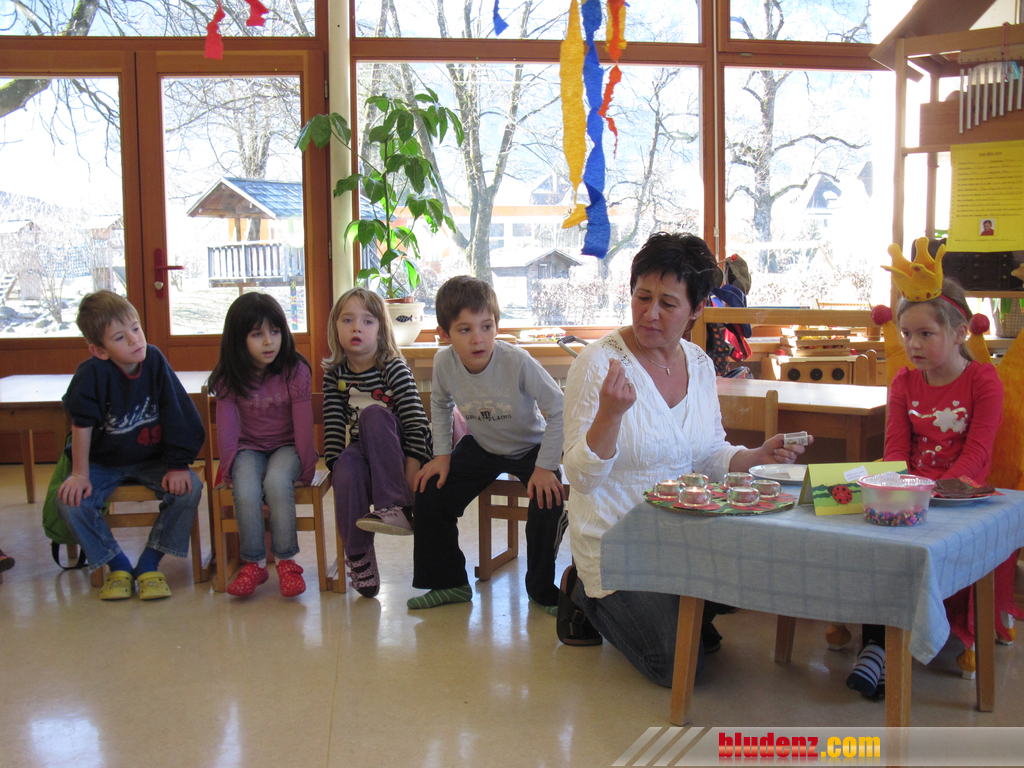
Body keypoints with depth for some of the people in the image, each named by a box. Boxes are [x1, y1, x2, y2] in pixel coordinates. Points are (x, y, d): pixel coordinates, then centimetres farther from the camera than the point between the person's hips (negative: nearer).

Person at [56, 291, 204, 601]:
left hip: (152, 459, 1)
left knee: (189, 488, -23)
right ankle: (118, 565, -1)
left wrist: (178, 465, -12)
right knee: (70, 501, -24)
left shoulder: (154, 360, -16)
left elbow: (178, 416, -11)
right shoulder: (91, 374, -21)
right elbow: (82, 425, -15)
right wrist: (80, 474, -14)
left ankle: (148, 564, -6)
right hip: (103, 462, -1)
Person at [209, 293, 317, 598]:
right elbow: (227, 427, -5)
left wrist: (306, 469, -11)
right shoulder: (228, 377, -5)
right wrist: (229, 468, -12)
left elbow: (303, 424, -10)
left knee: (276, 483, -33)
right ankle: (254, 563, -13)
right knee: (245, 492, -29)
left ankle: (287, 561, -20)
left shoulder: (295, 371, -10)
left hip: (286, 447, -1)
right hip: (249, 448, 2)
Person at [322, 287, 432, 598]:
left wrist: (412, 470, -24)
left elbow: (416, 422, -14)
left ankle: (397, 507, -34)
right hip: (363, 453, 3)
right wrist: (335, 465, -14)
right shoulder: (334, 375, 3)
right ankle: (358, 555, -20)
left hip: (399, 453, -3)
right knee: (347, 467, -32)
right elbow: (333, 427, 1)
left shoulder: (394, 368, -8)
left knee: (373, 412, -31)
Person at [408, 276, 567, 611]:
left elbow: (559, 410, -26)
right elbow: (440, 405, 4)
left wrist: (545, 467, -25)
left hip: (530, 447, -4)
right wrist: (442, 455, -2)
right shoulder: (444, 363, -19)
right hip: (482, 447, 4)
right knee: (430, 492, -7)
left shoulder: (518, 362, -32)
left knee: (548, 504, -26)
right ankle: (449, 582, 14)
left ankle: (542, 589, 1)